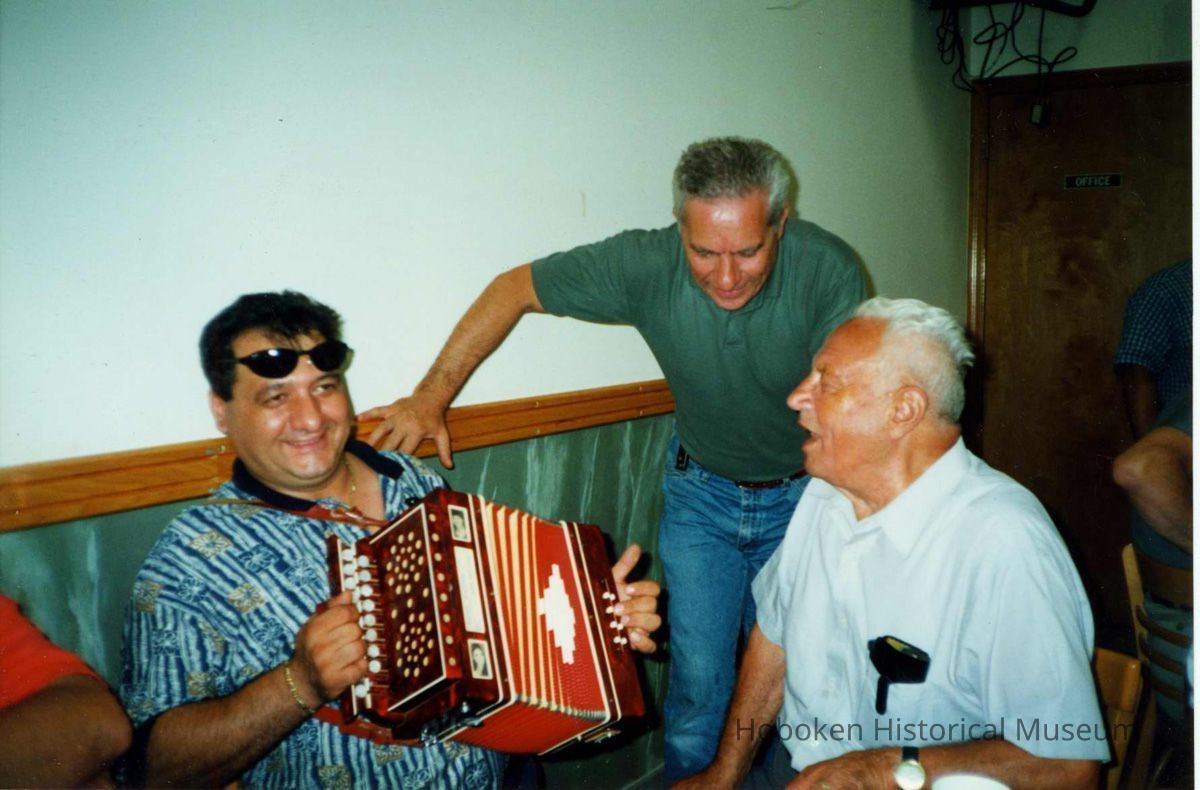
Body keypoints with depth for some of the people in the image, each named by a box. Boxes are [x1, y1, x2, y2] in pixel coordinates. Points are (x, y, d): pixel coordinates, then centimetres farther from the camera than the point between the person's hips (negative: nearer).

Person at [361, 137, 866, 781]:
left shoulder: (827, 270, -25)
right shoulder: (647, 263, -24)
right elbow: (514, 288, -13)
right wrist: (431, 397, -14)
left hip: (800, 493, 0)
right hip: (699, 491, 0)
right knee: (698, 681, 1)